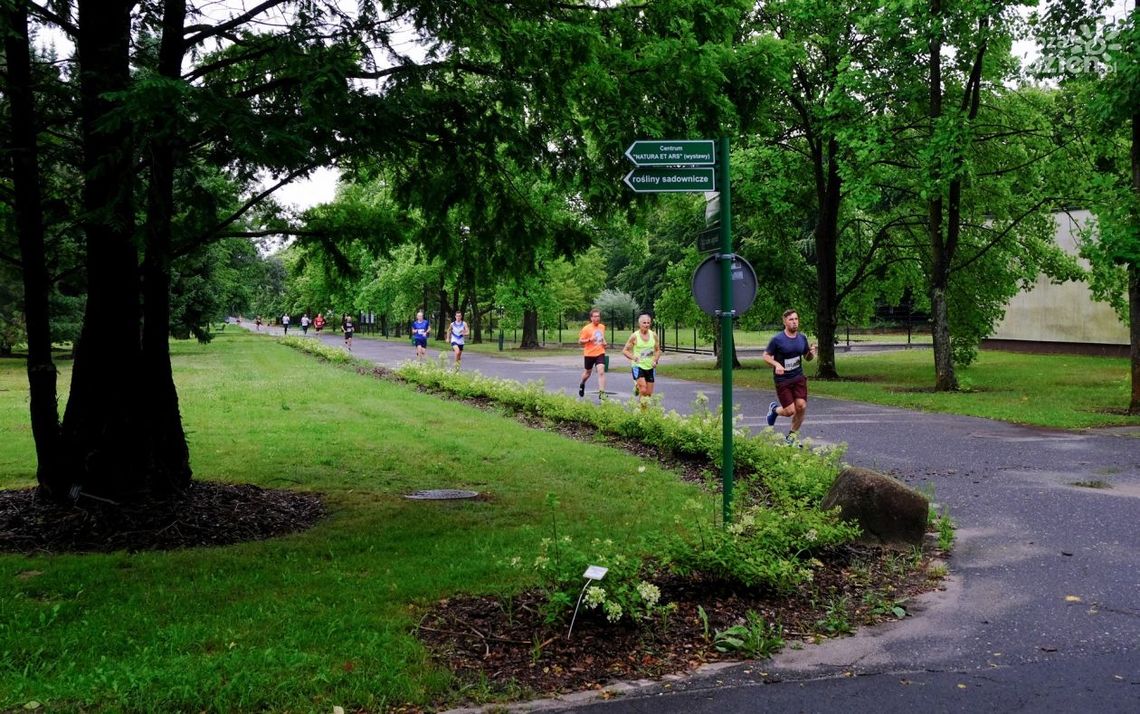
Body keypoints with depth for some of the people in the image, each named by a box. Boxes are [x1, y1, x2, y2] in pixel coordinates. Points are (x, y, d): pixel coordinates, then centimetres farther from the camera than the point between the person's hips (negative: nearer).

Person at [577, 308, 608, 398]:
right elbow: (580, 341, -8)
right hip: (589, 354, -2)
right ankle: (582, 384, 47)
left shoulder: (602, 327, 6)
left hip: (600, 353, 2)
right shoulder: (586, 328, -10)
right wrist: (589, 340, -24)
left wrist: (604, 342, 5)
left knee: (601, 371, -15)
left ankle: (601, 392, -18)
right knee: (587, 373, 15)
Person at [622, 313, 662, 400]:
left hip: (650, 367, 4)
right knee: (643, 390, -21)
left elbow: (658, 350, 14)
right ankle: (637, 386, 9)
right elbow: (625, 351, -4)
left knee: (649, 393, 6)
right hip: (638, 366, -4)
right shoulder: (635, 336, -8)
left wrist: (655, 360, -4)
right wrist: (633, 357, -22)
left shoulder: (653, 335, 3)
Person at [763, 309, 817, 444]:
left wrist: (811, 353, -8)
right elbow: (766, 356, -5)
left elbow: (807, 358, 15)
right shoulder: (777, 339, -11)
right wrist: (776, 364, -24)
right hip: (782, 380, -4)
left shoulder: (802, 338, 5)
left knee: (801, 406, -8)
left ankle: (793, 434, 15)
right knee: (790, 411, -8)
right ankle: (774, 409, 29)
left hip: (799, 378, 4)